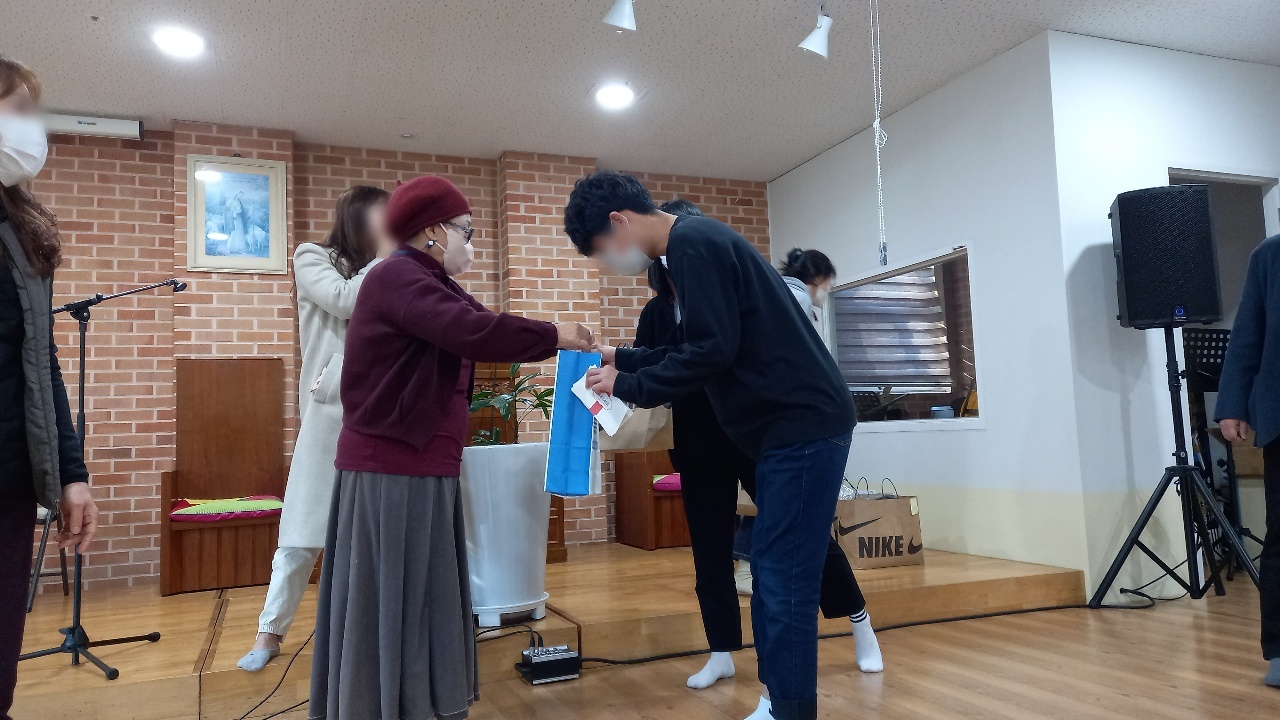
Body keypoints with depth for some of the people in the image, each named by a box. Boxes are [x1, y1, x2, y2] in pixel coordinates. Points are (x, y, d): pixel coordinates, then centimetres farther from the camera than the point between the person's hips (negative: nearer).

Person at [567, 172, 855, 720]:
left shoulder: (691, 242, -14)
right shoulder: (697, 243, 17)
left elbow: (711, 352, -21)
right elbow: (702, 347, 23)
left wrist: (626, 386, -9)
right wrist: (623, 358, 21)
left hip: (803, 424, -10)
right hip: (793, 424, 10)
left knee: (784, 580, -5)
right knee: (772, 572, 13)